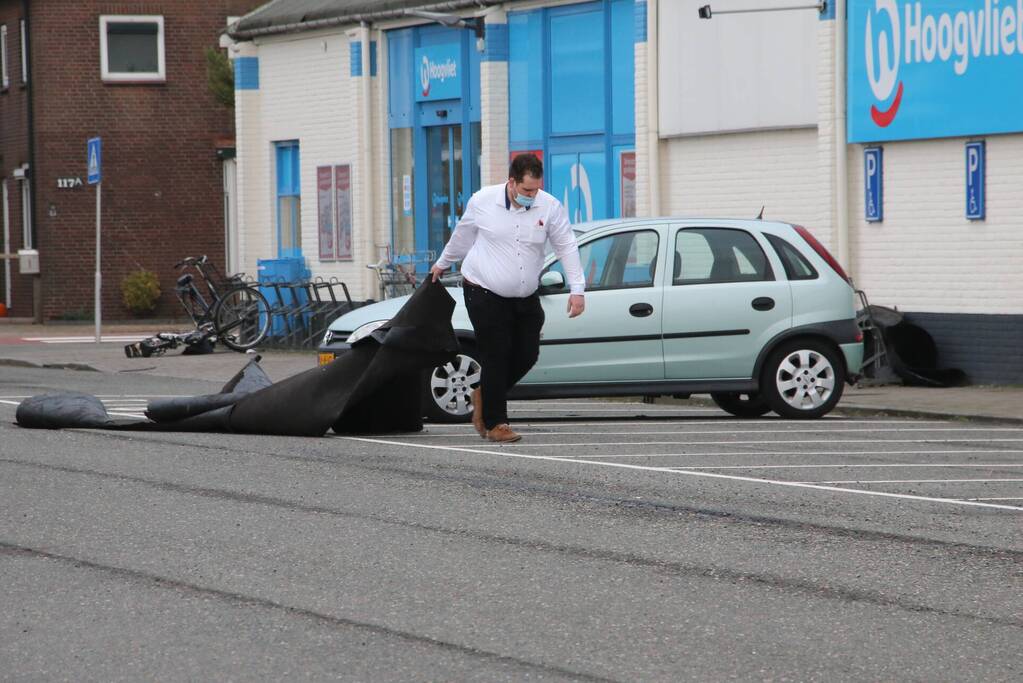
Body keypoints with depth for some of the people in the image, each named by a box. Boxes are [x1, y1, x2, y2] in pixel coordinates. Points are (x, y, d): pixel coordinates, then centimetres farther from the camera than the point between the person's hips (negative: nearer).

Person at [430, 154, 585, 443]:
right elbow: (462, 235, 9)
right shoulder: (482, 202, -8)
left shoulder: (550, 207, -6)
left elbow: (567, 247, -3)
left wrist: (577, 289, -10)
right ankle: (495, 423, -1)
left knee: (527, 354, 2)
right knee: (496, 356, -8)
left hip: (525, 298, 4)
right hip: (484, 292, -3)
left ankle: (485, 395, 27)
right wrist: (442, 264, 23)